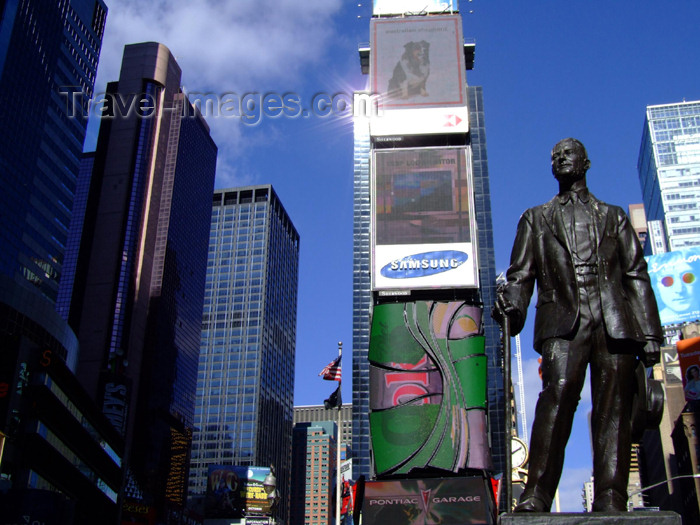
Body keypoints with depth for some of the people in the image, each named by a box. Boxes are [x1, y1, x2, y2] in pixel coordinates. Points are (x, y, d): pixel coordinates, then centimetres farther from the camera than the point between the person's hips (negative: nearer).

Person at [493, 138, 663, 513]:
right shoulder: (536, 218, 25)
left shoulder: (613, 216, 25)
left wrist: (650, 332, 4)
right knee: (557, 396, -21)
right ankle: (536, 498, -25)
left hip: (615, 323, 2)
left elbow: (637, 276, 16)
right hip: (564, 323, -1)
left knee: (613, 411, -8)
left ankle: (611, 505, -8)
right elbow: (521, 274, 13)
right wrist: (512, 302, -10)